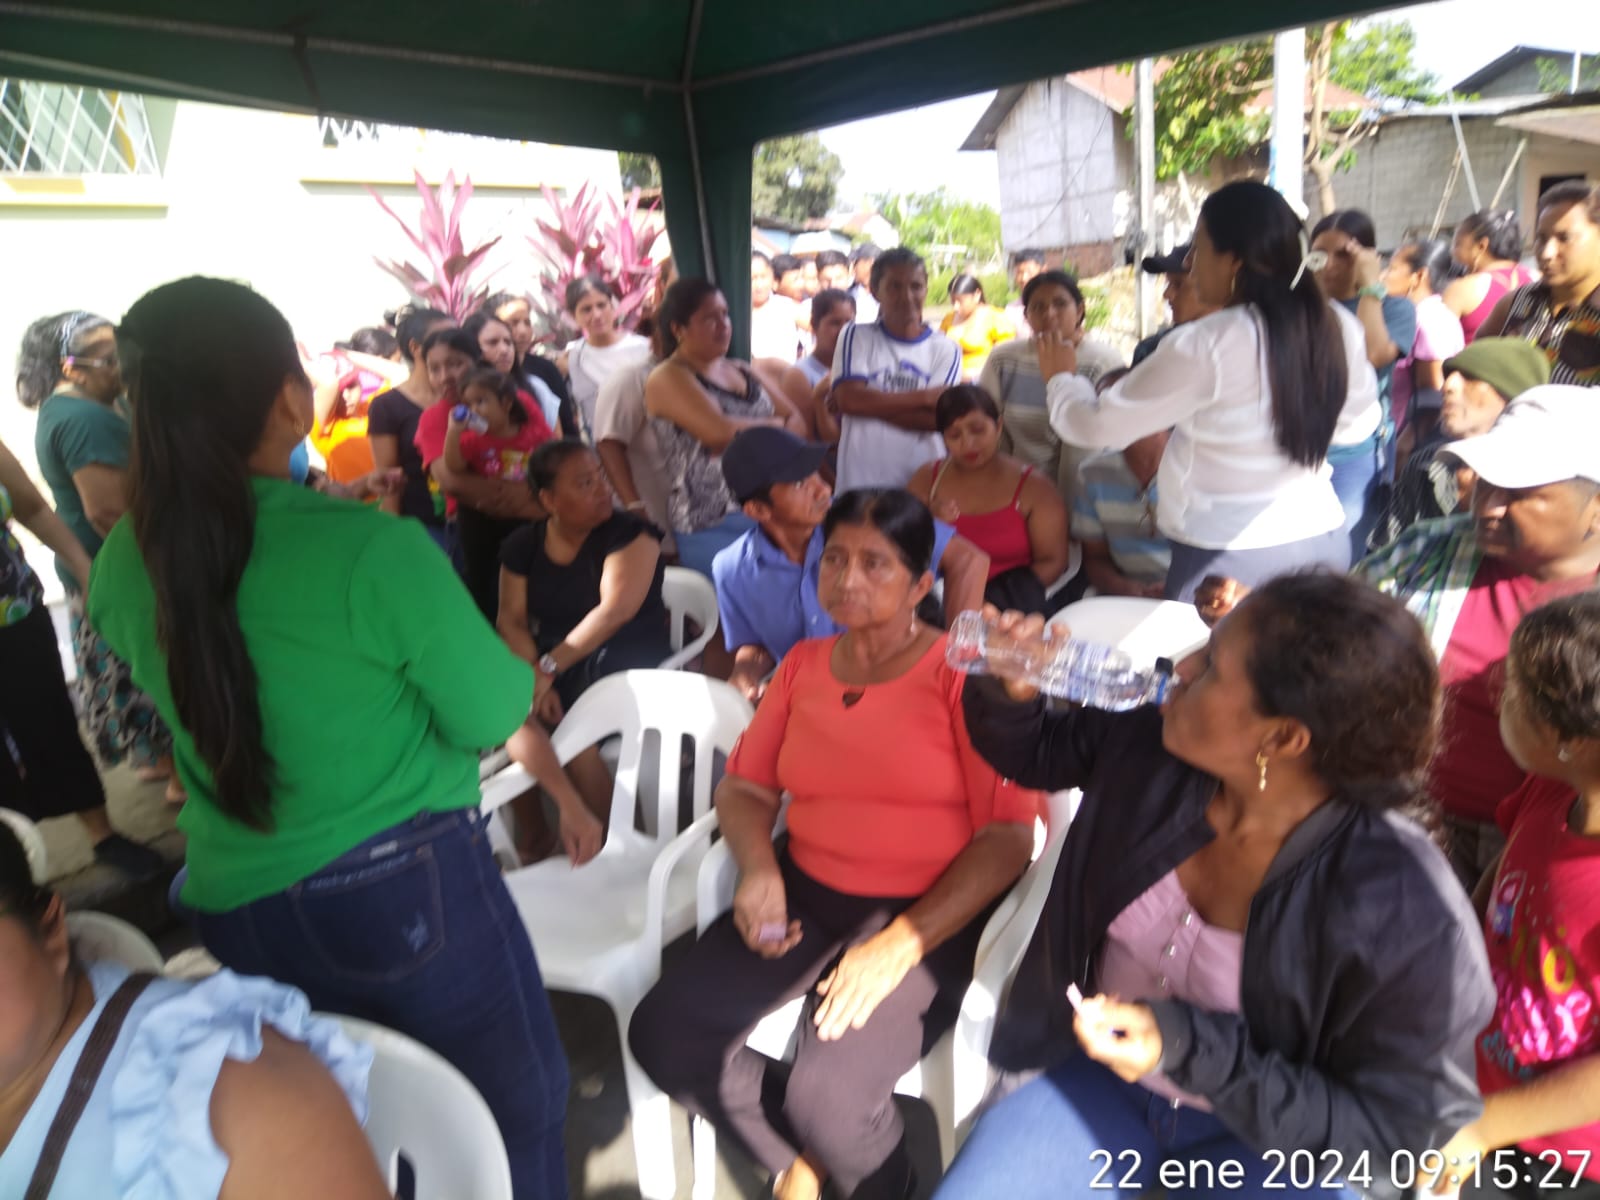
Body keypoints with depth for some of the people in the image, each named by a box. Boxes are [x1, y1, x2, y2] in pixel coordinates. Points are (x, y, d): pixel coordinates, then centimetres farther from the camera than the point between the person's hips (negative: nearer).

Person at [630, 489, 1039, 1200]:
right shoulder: (803, 664, 9)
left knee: (829, 1098, -25)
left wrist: (900, 944, -21)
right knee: (663, 1033, -10)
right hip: (808, 893, 6)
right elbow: (744, 785, 12)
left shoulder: (964, 672, -9)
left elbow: (1009, 836, -14)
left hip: (935, 914, -5)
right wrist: (759, 868, -10)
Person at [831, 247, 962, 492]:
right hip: (860, 483, -1)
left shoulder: (946, 350, 5)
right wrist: (926, 396, -9)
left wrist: (871, 403, -11)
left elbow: (934, 418, -8)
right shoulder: (856, 337, 4)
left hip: (924, 483, 1)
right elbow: (848, 399, -13)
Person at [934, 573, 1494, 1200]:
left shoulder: (1405, 913, -28)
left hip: (1276, 1134, -2)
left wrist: (1191, 1048, -29)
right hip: (1103, 1076, 3)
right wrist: (1007, 691, -20)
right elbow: (1034, 749, 4)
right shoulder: (1153, 748, -15)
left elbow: (1395, 1134, -19)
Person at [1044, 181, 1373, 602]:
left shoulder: (1205, 346, -20)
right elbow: (1359, 421, 15)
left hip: (1231, 556, -6)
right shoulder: (1338, 331, -3)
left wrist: (1060, 377, 9)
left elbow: (1098, 424, -11)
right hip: (1324, 539, 6)